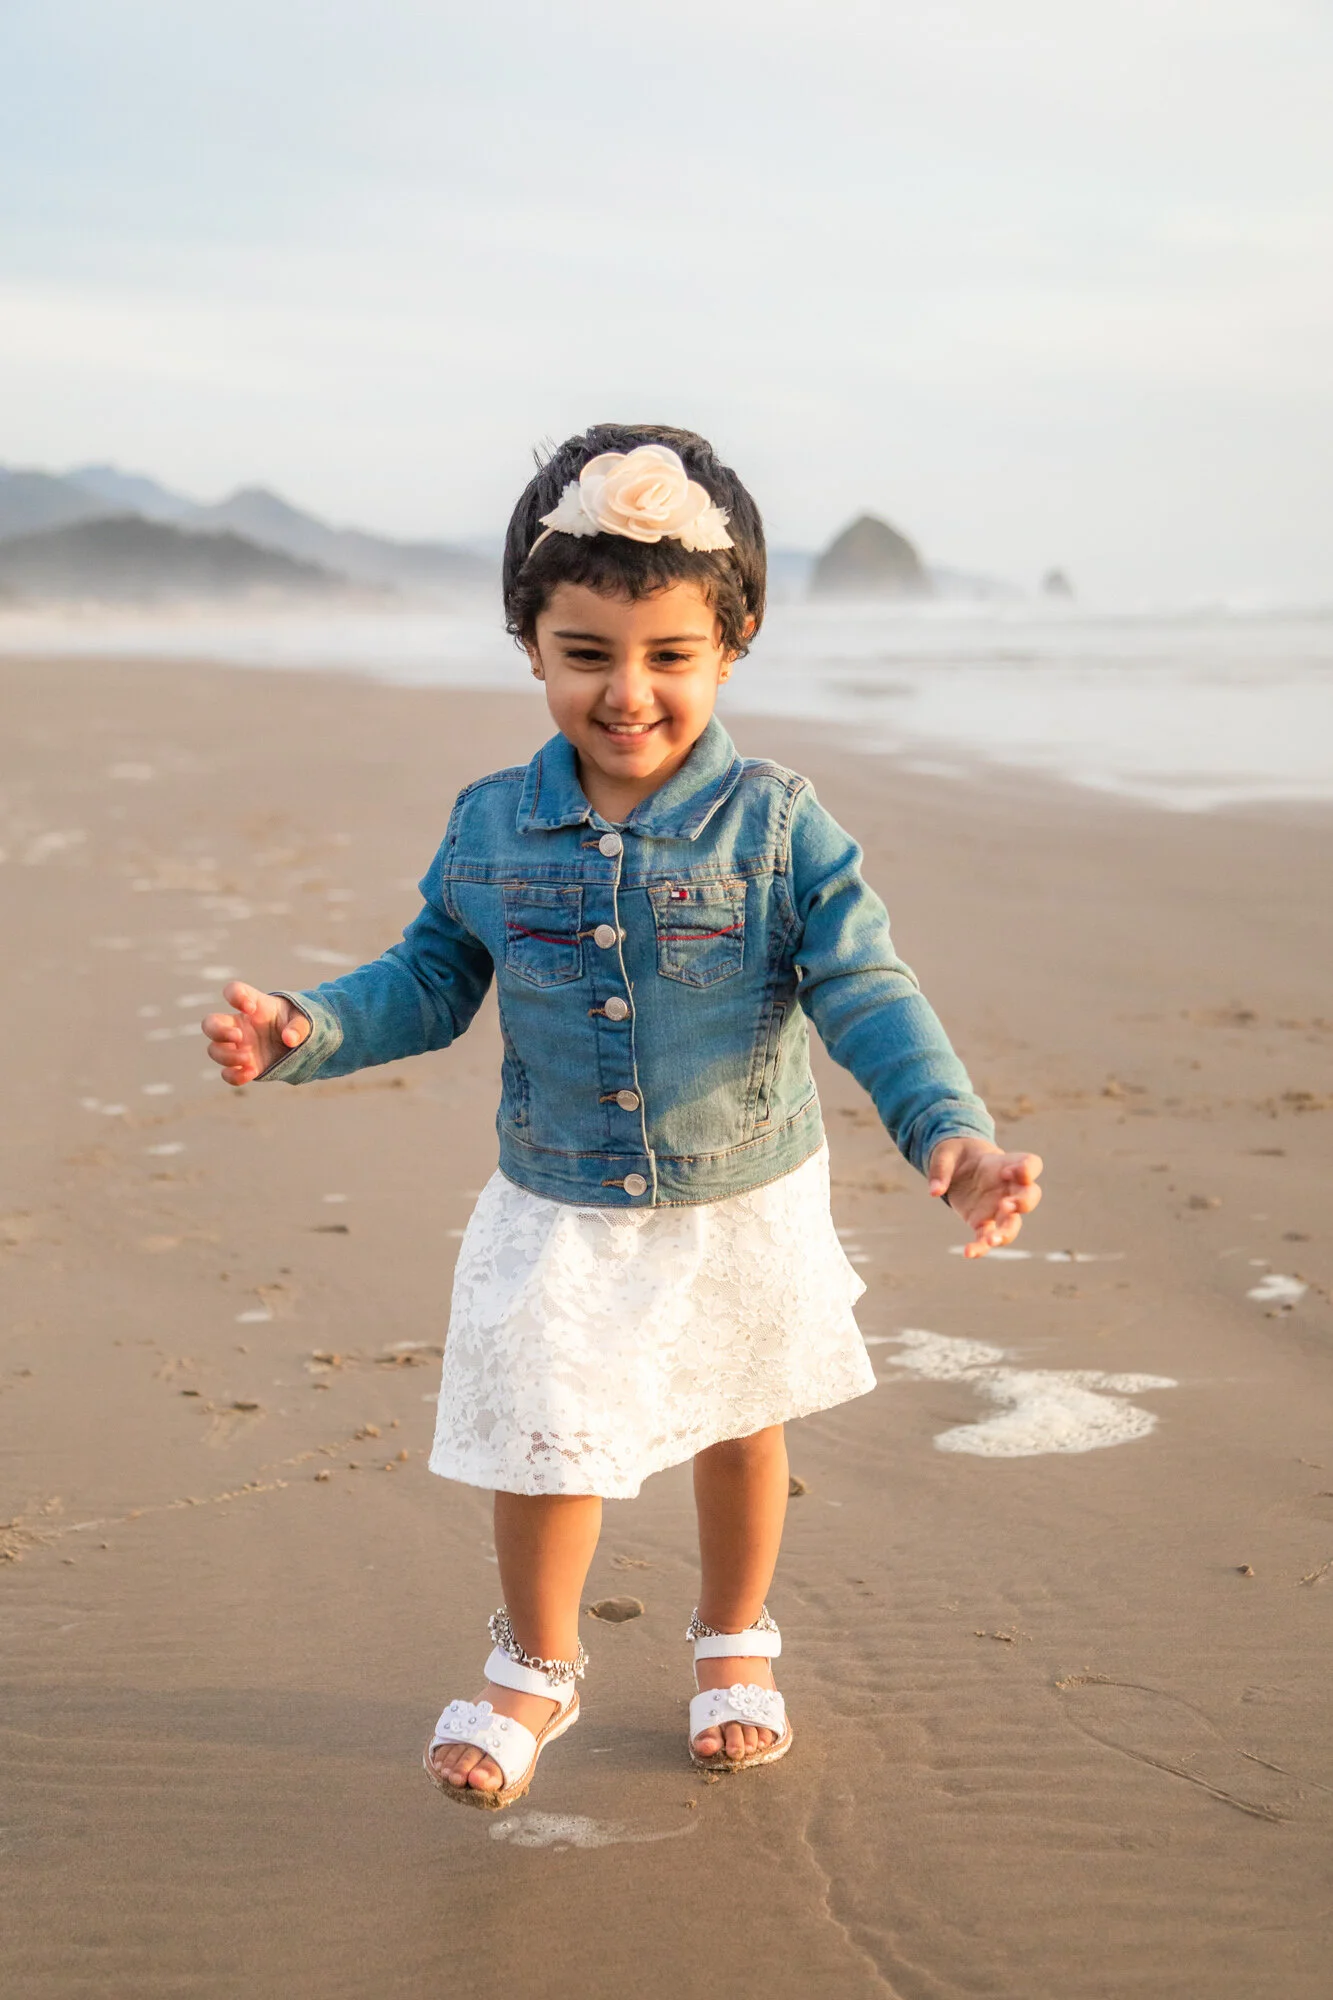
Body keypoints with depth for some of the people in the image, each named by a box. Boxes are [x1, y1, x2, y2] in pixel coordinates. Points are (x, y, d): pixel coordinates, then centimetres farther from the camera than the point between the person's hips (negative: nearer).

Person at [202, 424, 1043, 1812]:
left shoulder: (776, 829, -16)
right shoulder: (492, 829, -8)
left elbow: (865, 994, -18)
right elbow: (429, 984, 4)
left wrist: (948, 1131, -33)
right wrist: (308, 1030, -13)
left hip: (745, 1209, 0)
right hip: (560, 1217, 1)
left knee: (738, 1429, 19)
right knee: (542, 1448, 1)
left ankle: (734, 1643, 44)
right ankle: (534, 1671, 29)